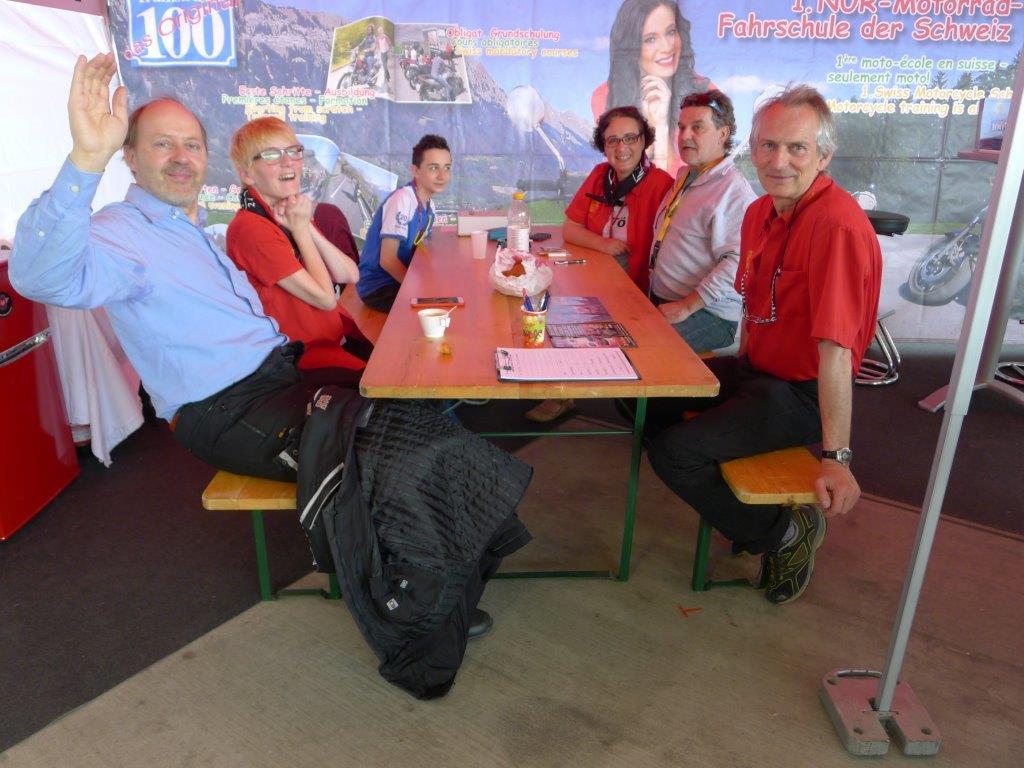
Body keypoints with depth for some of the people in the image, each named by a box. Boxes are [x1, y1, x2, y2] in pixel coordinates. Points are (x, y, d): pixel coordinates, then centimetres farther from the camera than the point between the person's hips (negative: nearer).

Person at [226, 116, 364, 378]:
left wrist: (307, 226, -9)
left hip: (339, 334, 8)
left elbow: (350, 275, 1)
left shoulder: (293, 214, 10)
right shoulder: (250, 227, -18)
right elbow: (325, 297, -17)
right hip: (308, 355, -8)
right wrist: (301, 229, -10)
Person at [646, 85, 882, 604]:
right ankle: (743, 502, 16)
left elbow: (836, 349, -28)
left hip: (802, 395, -9)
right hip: (757, 370, 9)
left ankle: (784, 532, 3)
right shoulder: (760, 212, 4)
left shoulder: (837, 224, -24)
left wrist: (836, 457, -27)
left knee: (674, 451, -21)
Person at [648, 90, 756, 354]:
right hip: (659, 301, 8)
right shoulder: (684, 176, 15)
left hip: (707, 313, -8)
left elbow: (736, 262, -23)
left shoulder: (735, 191, -14)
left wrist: (686, 307, -20)